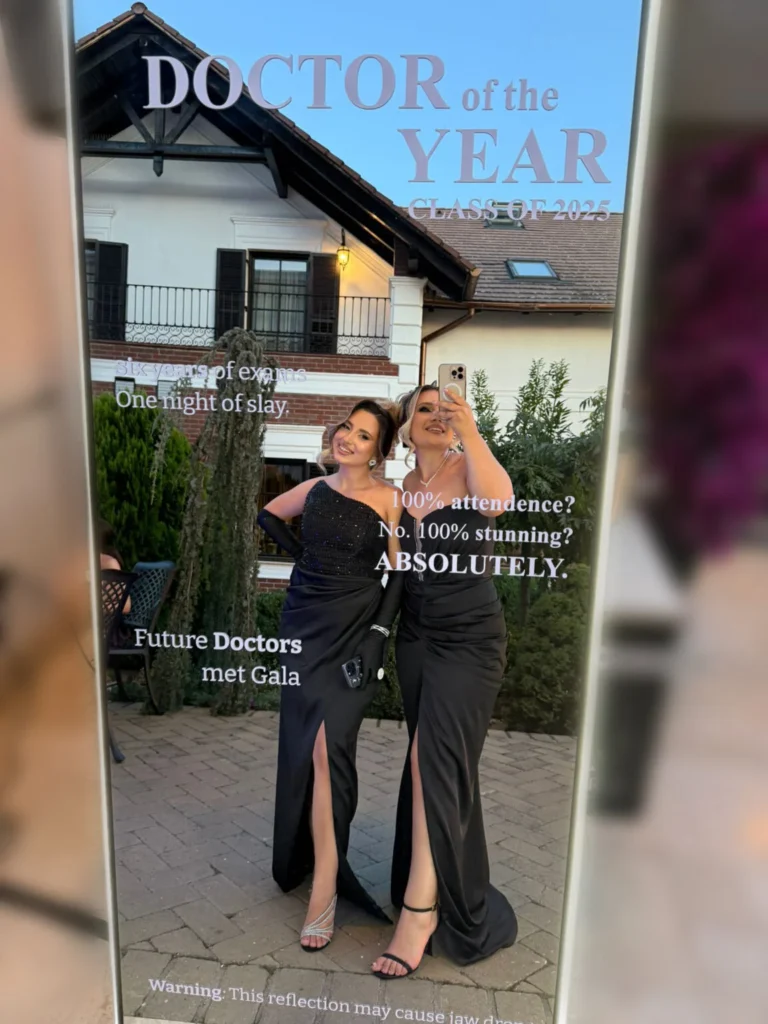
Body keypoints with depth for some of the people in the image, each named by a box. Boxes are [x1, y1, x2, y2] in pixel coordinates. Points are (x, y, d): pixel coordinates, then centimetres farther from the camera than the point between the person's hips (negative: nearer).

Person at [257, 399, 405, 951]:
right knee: (303, 746, 11)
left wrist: (378, 632, -14)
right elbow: (268, 515, 24)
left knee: (327, 746, -13)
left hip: (355, 626, -4)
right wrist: (304, 552, 10)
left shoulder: (388, 497, -5)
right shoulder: (316, 489, 7)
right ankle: (306, 859, 32)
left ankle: (324, 889, -4)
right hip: (305, 622, 4)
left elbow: (400, 572, -6)